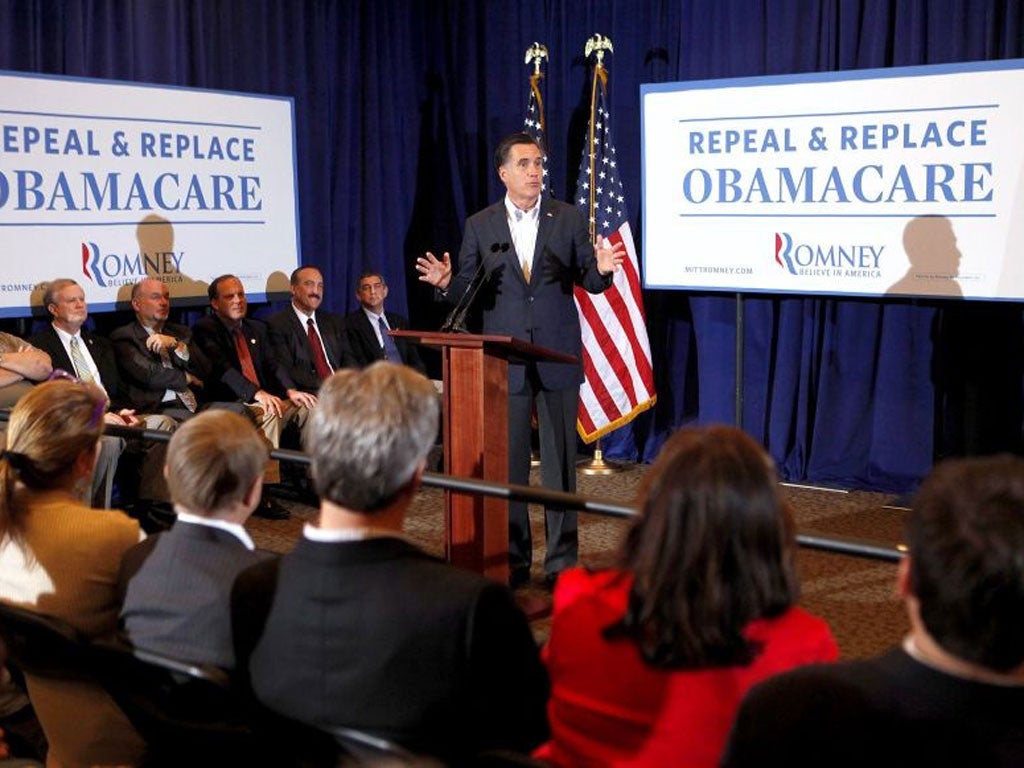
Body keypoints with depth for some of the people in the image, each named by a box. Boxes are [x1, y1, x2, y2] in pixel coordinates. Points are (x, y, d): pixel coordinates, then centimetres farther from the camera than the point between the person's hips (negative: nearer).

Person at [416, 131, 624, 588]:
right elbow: (469, 291, 4)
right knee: (508, 462, 6)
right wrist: (447, 282, -17)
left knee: (560, 460, 4)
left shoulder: (568, 219, 4)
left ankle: (561, 560, 13)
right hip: (504, 359, 1)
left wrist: (601, 270, -17)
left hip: (557, 356, 0)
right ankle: (513, 558, 18)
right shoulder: (480, 225, 5)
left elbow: (589, 281, 5)